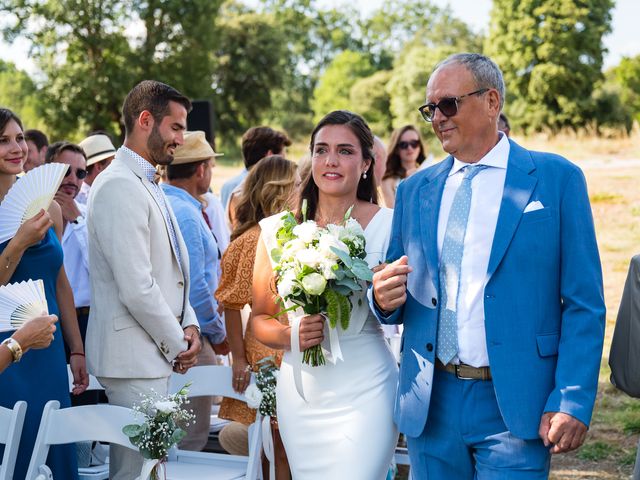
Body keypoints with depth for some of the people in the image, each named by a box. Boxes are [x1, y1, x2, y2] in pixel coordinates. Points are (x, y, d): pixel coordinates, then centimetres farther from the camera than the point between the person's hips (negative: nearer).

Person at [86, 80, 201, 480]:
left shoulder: (148, 185, 17)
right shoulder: (119, 186, -16)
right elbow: (136, 288, -22)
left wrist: (188, 324, 6)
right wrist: (176, 343, -10)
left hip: (159, 354, 10)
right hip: (135, 357, -10)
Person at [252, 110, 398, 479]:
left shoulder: (388, 225, -5)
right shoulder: (278, 229, 3)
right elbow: (260, 320, 9)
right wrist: (291, 335, -10)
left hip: (364, 392, -3)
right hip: (300, 390, 3)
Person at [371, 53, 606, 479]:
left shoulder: (556, 178, -2)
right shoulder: (414, 191, 10)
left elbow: (584, 305, -5)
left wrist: (573, 402, -12)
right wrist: (385, 298, -7)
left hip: (516, 404, -4)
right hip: (429, 407, 4)